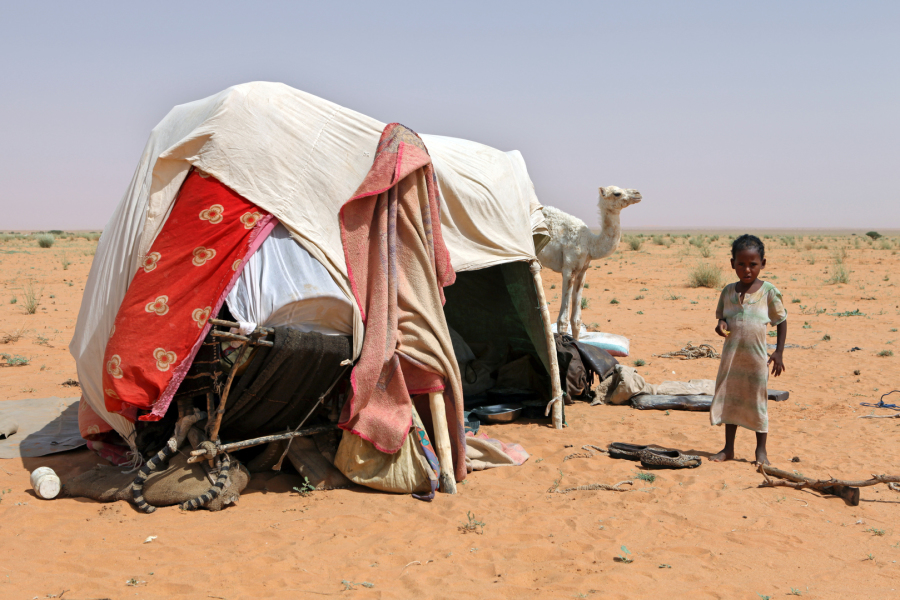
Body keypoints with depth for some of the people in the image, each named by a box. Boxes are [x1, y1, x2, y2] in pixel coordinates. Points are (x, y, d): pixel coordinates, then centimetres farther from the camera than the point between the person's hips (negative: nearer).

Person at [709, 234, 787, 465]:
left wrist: (779, 352, -3)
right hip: (731, 356, 3)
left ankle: (761, 450, 18)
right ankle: (728, 448, 21)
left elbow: (781, 321, 2)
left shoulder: (769, 292, -6)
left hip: (757, 357, -3)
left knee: (758, 401, 5)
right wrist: (721, 324, -10)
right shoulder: (728, 291, 3)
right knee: (729, 399, 10)